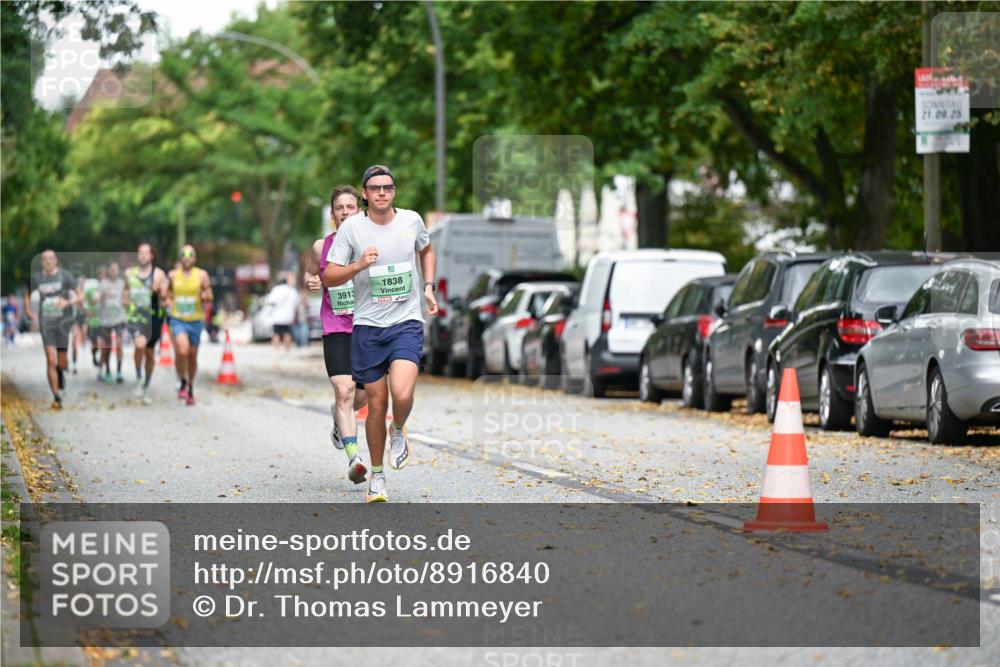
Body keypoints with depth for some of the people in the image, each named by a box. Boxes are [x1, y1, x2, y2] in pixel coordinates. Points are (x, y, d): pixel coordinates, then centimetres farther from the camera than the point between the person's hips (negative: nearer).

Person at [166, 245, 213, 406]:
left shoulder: (202, 275, -1)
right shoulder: (173, 275, 4)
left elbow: (210, 297, 2)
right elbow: (168, 295, 18)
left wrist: (205, 296, -21)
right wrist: (169, 302, -3)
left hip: (196, 321, 1)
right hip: (178, 320, -1)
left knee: (192, 356, 9)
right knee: (182, 351, -23)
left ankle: (190, 388, 28)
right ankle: (183, 383, -3)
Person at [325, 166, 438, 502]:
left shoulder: (411, 220, 3)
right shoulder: (351, 227, -3)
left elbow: (426, 250, 26)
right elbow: (328, 276, -3)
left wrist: (428, 287, 14)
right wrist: (358, 266, -20)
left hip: (407, 323, 0)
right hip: (367, 326, 0)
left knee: (402, 394, -22)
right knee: (377, 405, 3)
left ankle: (398, 432, 13)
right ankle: (376, 475, 21)